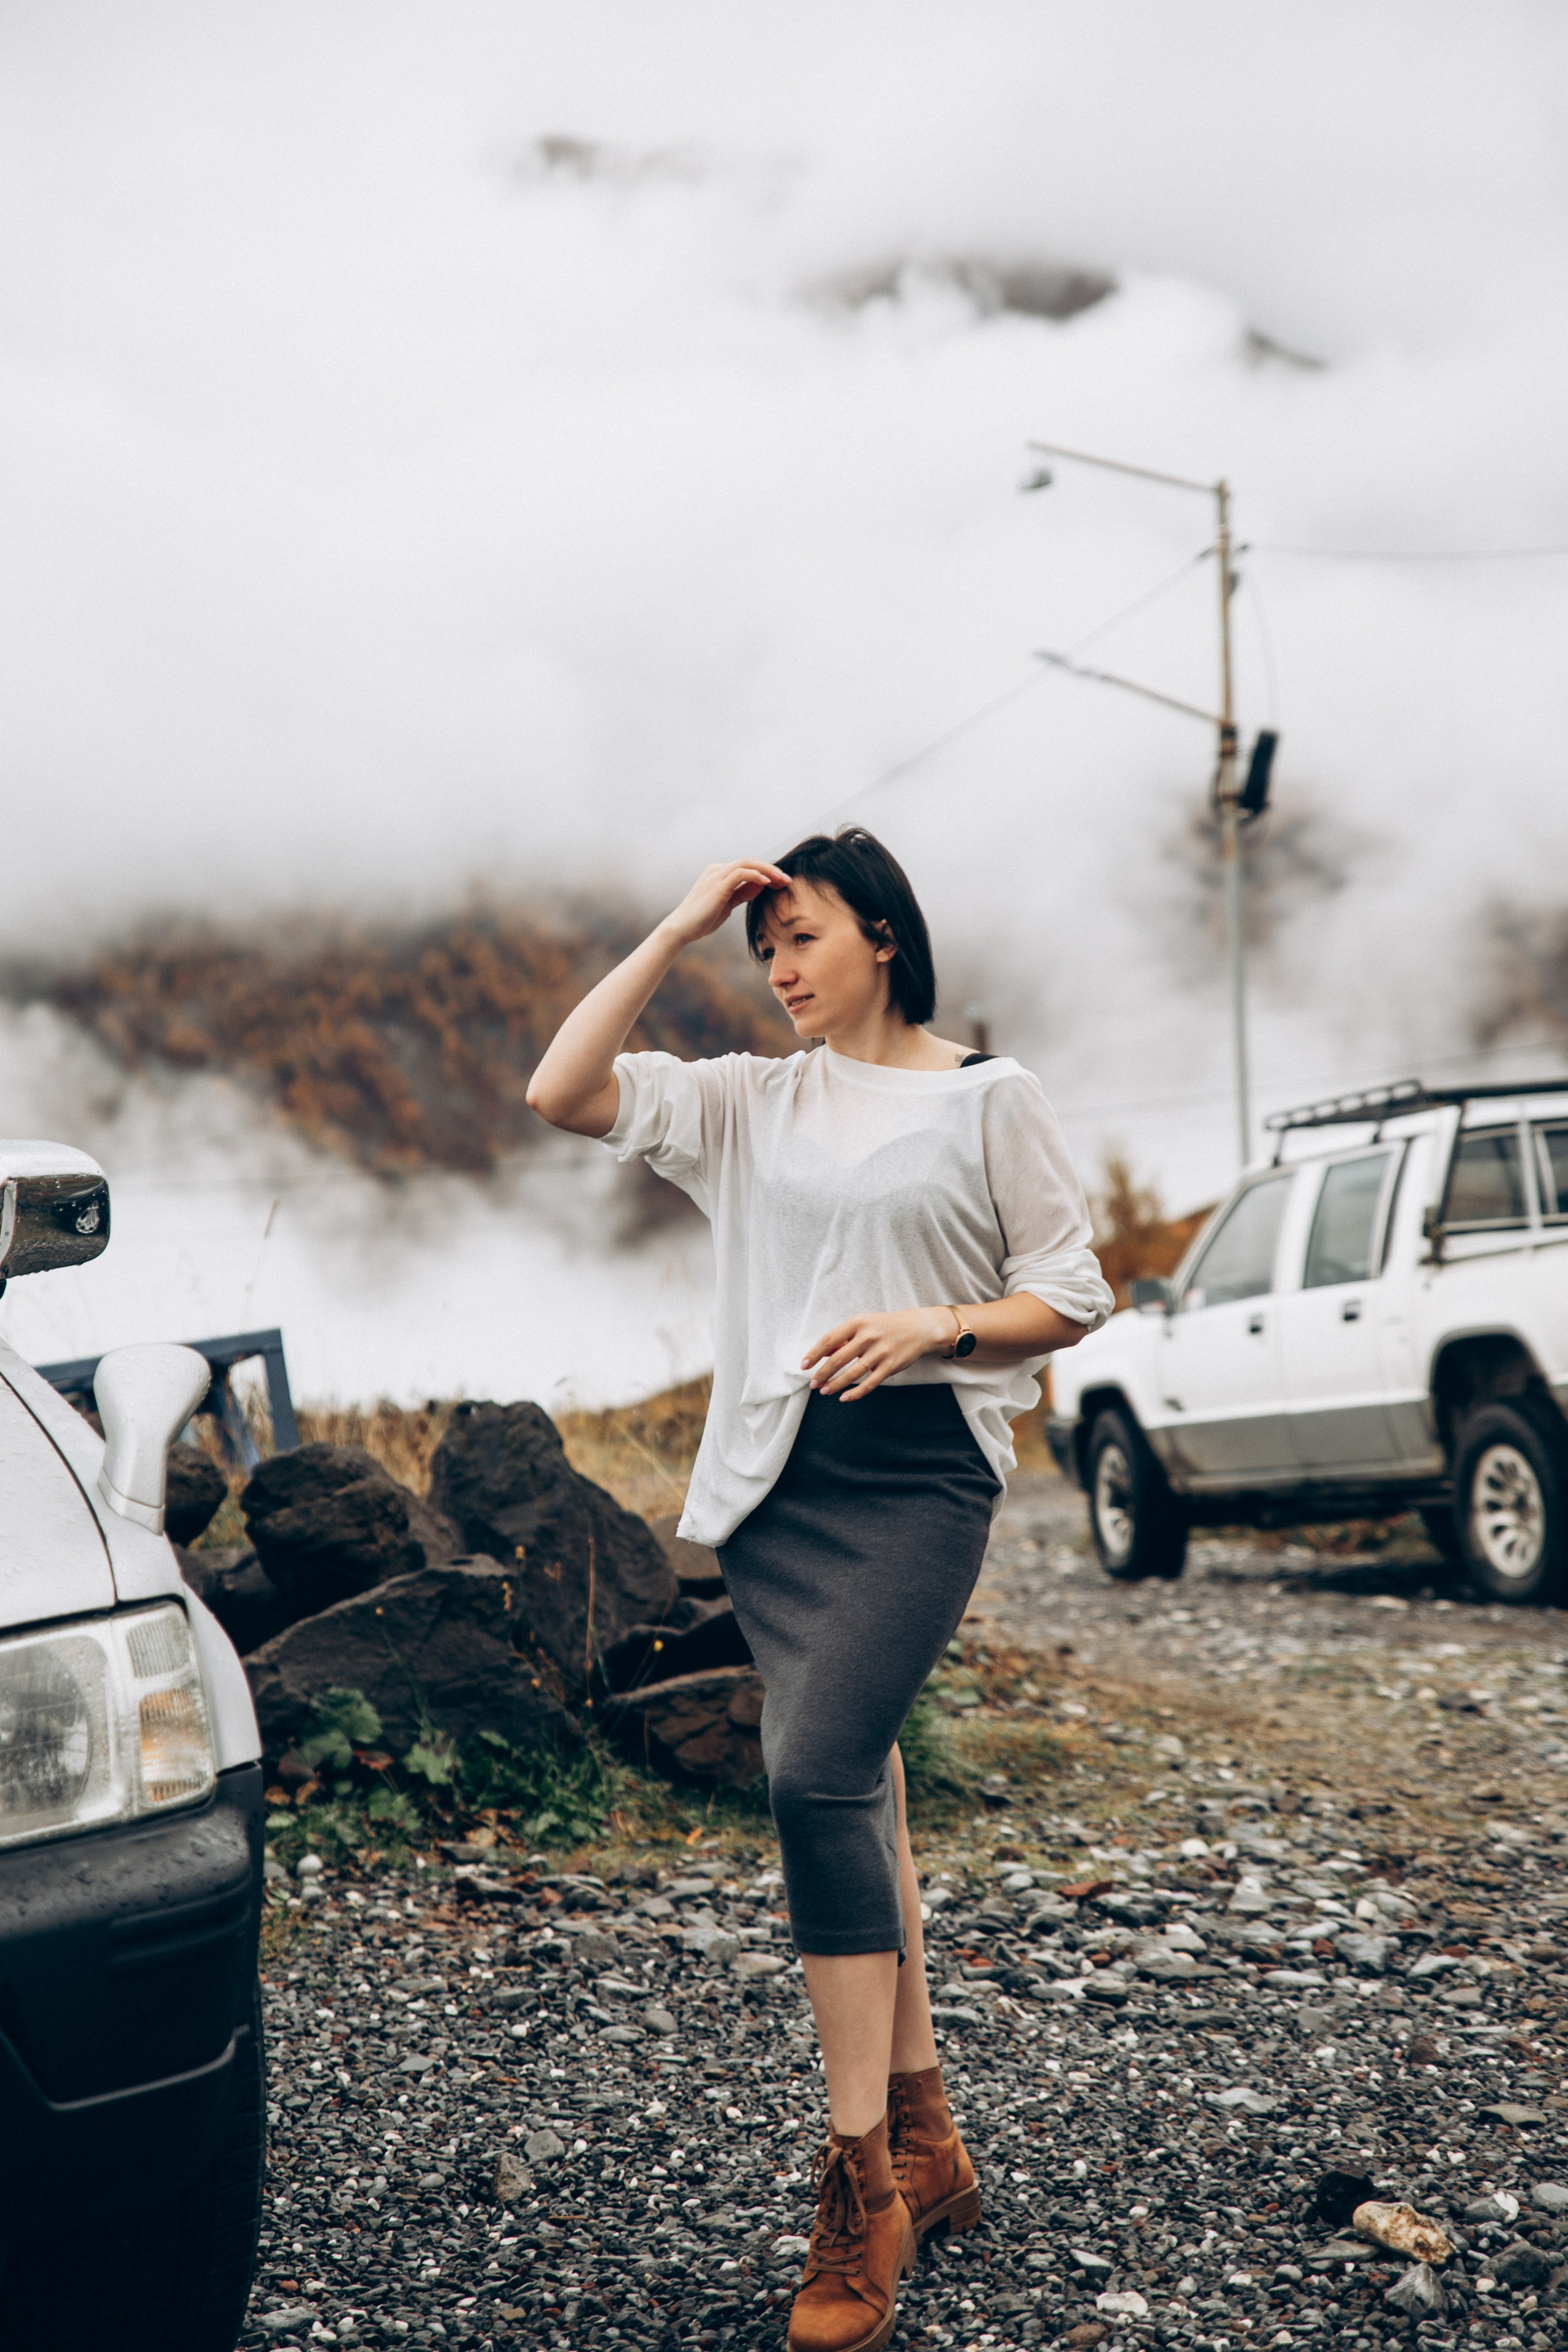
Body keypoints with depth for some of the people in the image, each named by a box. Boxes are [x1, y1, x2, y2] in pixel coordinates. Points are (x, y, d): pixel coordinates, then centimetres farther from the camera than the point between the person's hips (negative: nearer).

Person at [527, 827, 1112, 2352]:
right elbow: (564, 1091, 1)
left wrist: (937, 1328, -14)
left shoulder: (988, 1098, 3)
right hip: (775, 1480, 5)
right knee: (852, 1791, 7)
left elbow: (1070, 1296, 4)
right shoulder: (750, 1101, 13)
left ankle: (861, 2177, -14)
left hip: (921, 1471, -5)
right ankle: (921, 2140, 18)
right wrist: (676, 932, 1)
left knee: (816, 1774, -19)